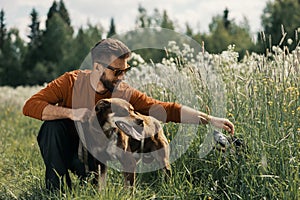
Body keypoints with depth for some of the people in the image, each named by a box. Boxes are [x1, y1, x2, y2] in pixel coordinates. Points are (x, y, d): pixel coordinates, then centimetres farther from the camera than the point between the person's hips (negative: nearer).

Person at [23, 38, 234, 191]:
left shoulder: (126, 94, -16)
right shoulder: (72, 82, -20)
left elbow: (168, 109, -22)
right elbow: (30, 106, -26)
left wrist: (210, 120, -31)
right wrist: (71, 112, -39)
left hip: (92, 154, 1)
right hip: (59, 147, -1)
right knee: (55, 123, -30)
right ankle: (56, 190, -18)